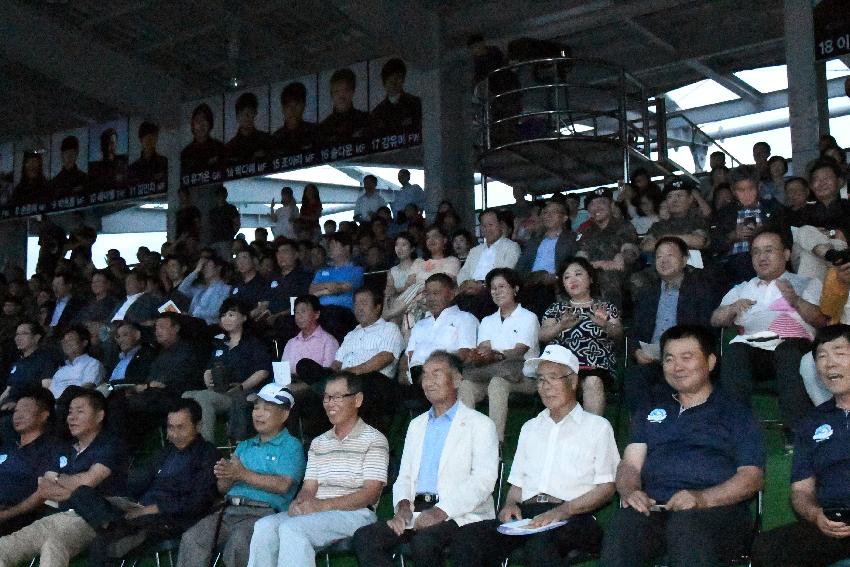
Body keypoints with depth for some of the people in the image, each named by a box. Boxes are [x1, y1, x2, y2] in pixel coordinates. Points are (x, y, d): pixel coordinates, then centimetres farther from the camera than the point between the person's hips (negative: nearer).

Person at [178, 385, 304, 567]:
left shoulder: (291, 446, 7)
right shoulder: (244, 446, 28)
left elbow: (282, 485, -10)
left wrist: (243, 474, -9)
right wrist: (225, 475, -3)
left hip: (263, 512, -6)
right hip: (229, 509, 6)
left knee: (238, 540, -36)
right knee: (191, 538, -20)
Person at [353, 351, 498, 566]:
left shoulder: (480, 424, 5)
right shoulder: (417, 425, 25)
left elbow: (483, 481, -8)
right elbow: (404, 476, 20)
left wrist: (441, 511, -20)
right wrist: (403, 504, -4)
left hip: (459, 515, -5)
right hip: (417, 512, 6)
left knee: (424, 541, -35)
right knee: (364, 537, -19)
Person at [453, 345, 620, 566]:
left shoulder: (597, 427, 11)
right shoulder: (530, 428, 29)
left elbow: (606, 488, 1)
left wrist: (561, 511, -13)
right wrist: (510, 504, 2)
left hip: (573, 518, -4)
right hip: (527, 514, 5)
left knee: (541, 541, -39)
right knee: (469, 535, -25)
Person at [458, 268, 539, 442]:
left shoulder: (528, 317, 9)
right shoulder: (487, 321, 25)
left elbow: (519, 352, -9)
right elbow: (483, 348, 4)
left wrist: (495, 355, -29)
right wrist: (478, 356, -22)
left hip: (523, 374, -4)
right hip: (489, 374, 4)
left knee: (498, 382, -37)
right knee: (465, 385, -28)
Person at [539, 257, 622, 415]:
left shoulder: (606, 307, 21)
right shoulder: (556, 308, 23)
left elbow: (618, 333, 5)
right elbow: (542, 335, 7)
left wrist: (605, 325, -18)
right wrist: (561, 326, -14)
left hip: (598, 362, 0)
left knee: (593, 382, -35)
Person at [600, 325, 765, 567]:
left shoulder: (735, 413, 16)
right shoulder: (651, 412, 28)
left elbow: (752, 477, 3)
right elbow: (630, 464, 18)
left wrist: (702, 499, -15)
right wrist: (629, 491, -7)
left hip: (716, 509, -2)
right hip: (654, 508, 2)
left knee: (686, 523, -39)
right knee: (624, 523, -34)